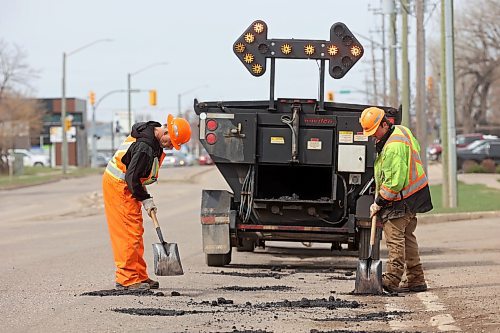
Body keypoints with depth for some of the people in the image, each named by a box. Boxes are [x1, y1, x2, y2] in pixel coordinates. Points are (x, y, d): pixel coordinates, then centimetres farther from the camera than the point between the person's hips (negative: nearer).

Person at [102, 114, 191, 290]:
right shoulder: (145, 148, -29)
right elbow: (132, 178, -26)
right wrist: (145, 199, -17)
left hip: (125, 186, 10)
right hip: (118, 186, -10)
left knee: (136, 232, 12)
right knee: (130, 233, -9)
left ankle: (140, 277, 16)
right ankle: (127, 279, -7)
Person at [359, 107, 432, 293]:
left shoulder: (393, 146, -25)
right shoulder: (401, 130, 6)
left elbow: (394, 182, -26)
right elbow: (416, 148, 27)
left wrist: (378, 203, -17)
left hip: (399, 202, -10)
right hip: (412, 198, 10)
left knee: (394, 238, -11)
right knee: (407, 237, 14)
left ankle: (391, 280, -15)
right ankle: (416, 280, 18)